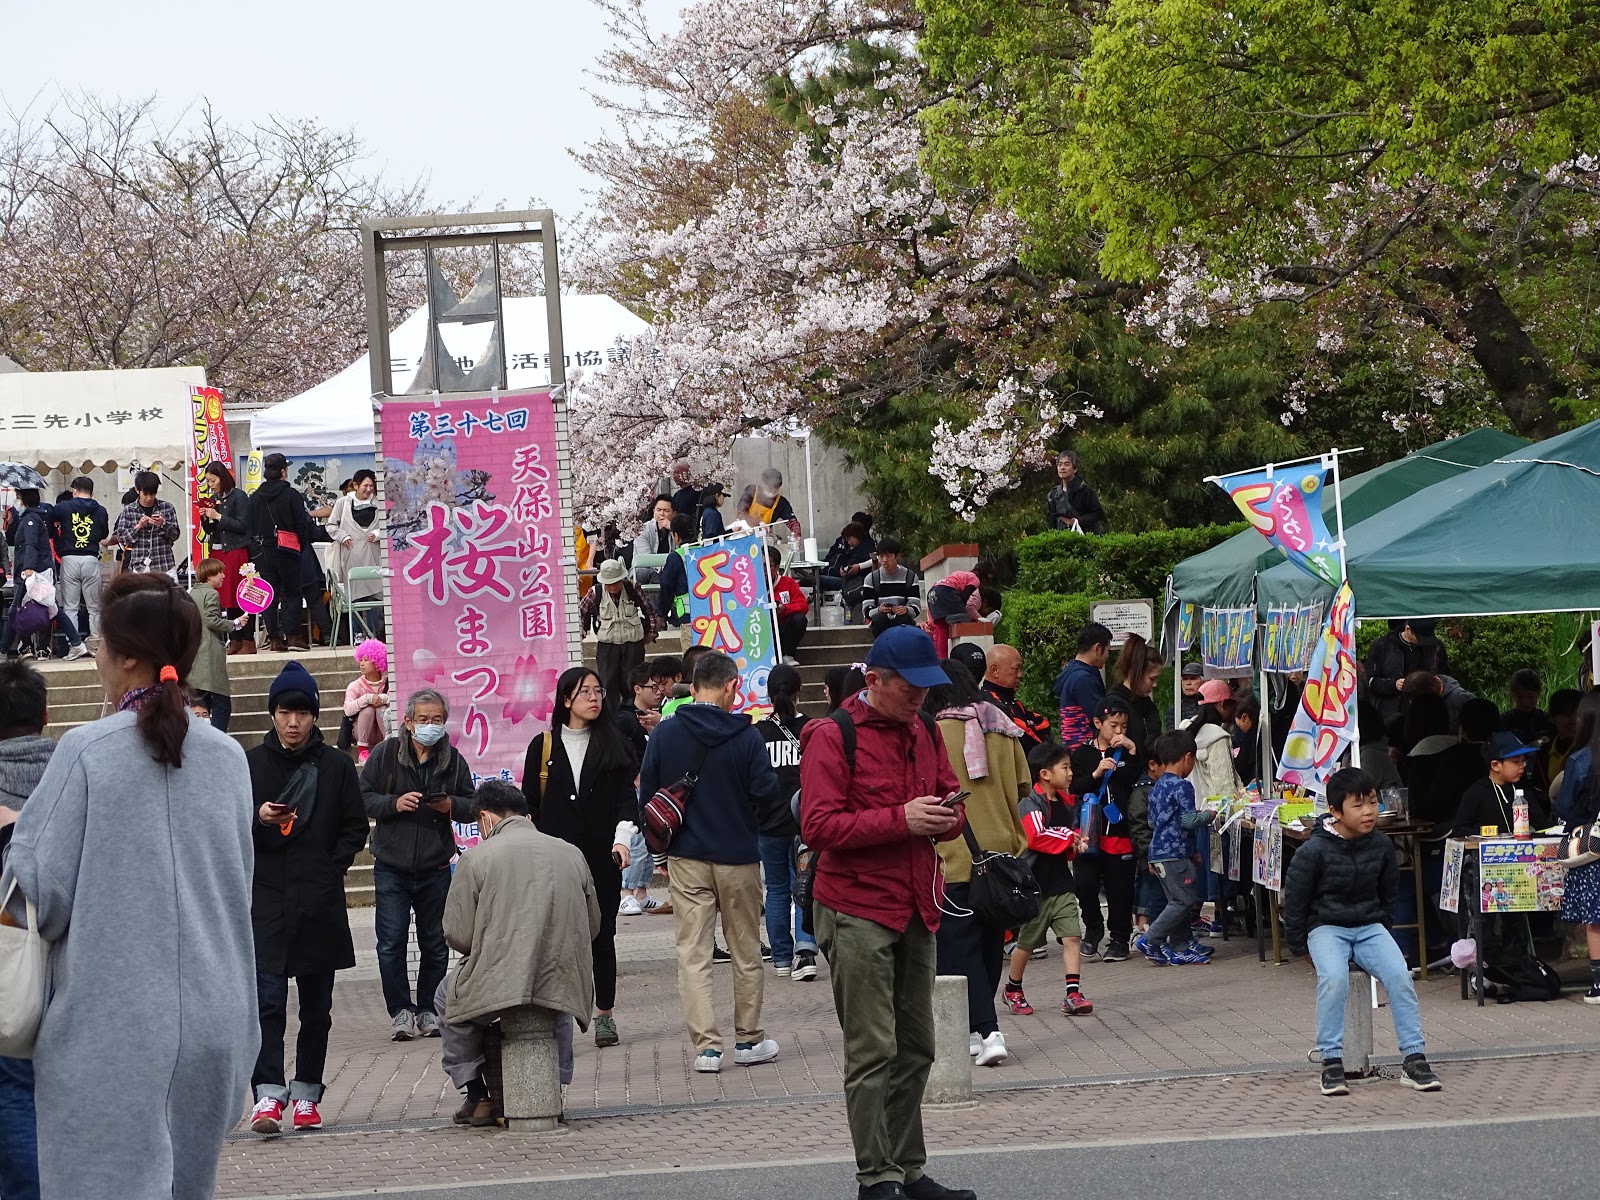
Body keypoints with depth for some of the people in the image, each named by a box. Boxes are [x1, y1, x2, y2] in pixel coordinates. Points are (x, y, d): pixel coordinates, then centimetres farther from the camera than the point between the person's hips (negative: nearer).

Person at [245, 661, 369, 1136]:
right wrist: (257, 818, -11)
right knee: (267, 1001, -12)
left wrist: (331, 869, -2)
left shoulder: (336, 766, 7)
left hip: (320, 903, 2)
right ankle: (268, 1092, -18)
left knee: (316, 1008, 8)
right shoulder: (250, 764, 6)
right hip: (265, 901, -2)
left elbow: (356, 828, 11)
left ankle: (306, 1094, 17)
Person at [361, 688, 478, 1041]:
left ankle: (428, 1010, 18)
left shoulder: (453, 760, 4)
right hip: (392, 866, -2)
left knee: (435, 943, 8)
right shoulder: (385, 754, -2)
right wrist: (395, 803, -18)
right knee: (391, 943, -4)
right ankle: (400, 1011, 5)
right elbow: (362, 798, -1)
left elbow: (472, 807, 9)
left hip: (435, 868, 2)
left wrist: (451, 805, -12)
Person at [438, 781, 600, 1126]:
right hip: (562, 986, 4)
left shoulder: (478, 857, -4)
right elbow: (592, 926, 16)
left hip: (496, 987, -4)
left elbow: (457, 935, -5)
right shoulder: (571, 853, 8)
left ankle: (477, 1096, 26)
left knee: (448, 997, 30)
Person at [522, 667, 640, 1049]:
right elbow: (529, 803, 9)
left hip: (601, 858, 1)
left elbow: (626, 796, 1)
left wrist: (623, 837, -15)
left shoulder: (614, 745, 7)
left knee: (602, 934, 5)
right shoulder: (543, 746, 7)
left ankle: (604, 1014, 14)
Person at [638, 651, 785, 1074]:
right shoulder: (745, 737, -11)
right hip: (738, 858, -1)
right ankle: (749, 1039, 20)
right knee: (746, 951, 13)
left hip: (686, 861, 1)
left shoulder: (664, 734, -3)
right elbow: (768, 798, -8)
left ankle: (706, 1043, -4)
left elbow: (647, 796, 3)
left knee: (692, 952, 3)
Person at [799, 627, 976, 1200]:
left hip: (917, 911, 7)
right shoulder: (833, 737, -10)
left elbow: (950, 793, 23)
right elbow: (819, 825, -16)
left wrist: (949, 817, -2)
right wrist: (901, 818, -22)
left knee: (914, 1050, 11)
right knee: (873, 1053, -8)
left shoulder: (924, 731, 13)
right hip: (858, 911, -7)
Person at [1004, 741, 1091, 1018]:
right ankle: (1013, 990, 27)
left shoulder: (1066, 803, 12)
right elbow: (1036, 837, -27)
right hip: (1036, 883, -6)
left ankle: (1073, 994, -10)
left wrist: (1076, 846, -3)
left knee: (1072, 936, -7)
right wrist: (1070, 838, -16)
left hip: (1061, 883, 6)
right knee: (1027, 941, 8)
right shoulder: (1031, 804, -13)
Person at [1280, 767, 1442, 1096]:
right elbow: (1294, 901, -4)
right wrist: (1300, 946, 0)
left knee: (1400, 976, -23)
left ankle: (1414, 1058, -18)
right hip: (1326, 928, -4)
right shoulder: (1314, 852, -13)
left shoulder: (1381, 846, 0)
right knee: (1334, 978, -33)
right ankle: (1332, 1063, -25)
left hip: (1369, 927, 4)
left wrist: (1383, 930, 14)